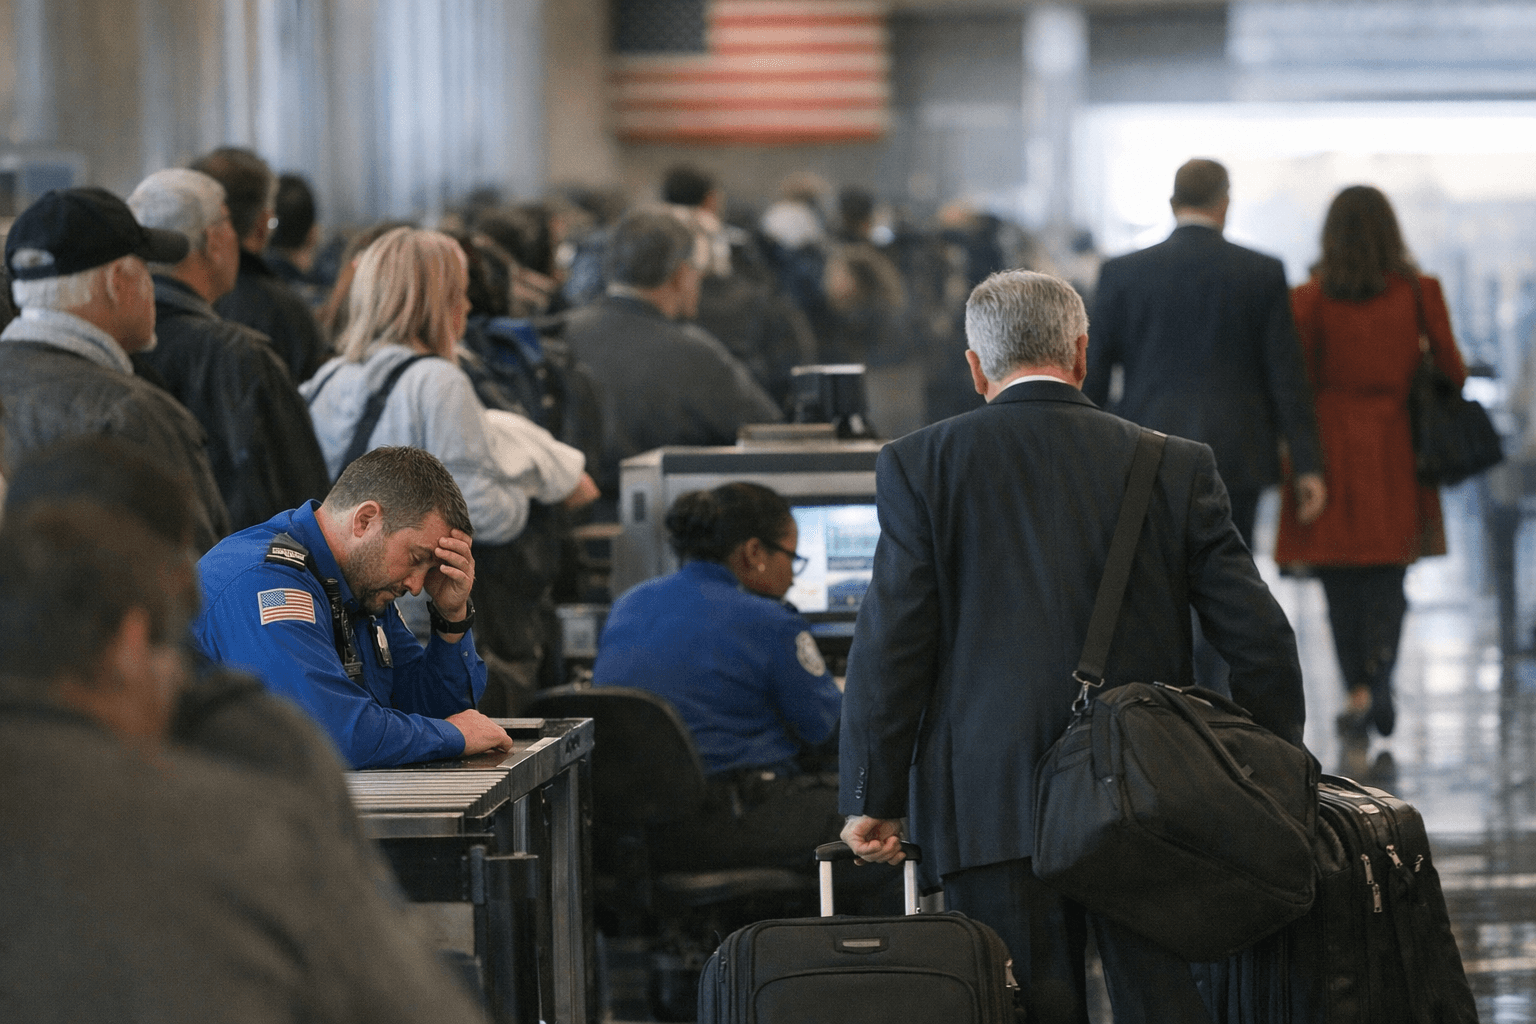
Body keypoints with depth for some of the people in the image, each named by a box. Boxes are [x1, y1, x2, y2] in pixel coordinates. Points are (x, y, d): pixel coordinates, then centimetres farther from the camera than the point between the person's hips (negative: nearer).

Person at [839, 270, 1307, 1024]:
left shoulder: (920, 465, 1)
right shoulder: (1176, 466, 6)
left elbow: (890, 647, -2)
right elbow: (1260, 640, 5)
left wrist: (872, 800, 4)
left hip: (992, 809, -2)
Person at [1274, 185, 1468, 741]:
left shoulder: (1310, 300, -7)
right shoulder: (1420, 293, -3)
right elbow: (1450, 369, 2)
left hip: (1331, 446, -1)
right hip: (1397, 453, 1)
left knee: (1341, 578, 9)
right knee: (1387, 576, 9)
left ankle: (1359, 691, 5)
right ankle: (1380, 680, -8)